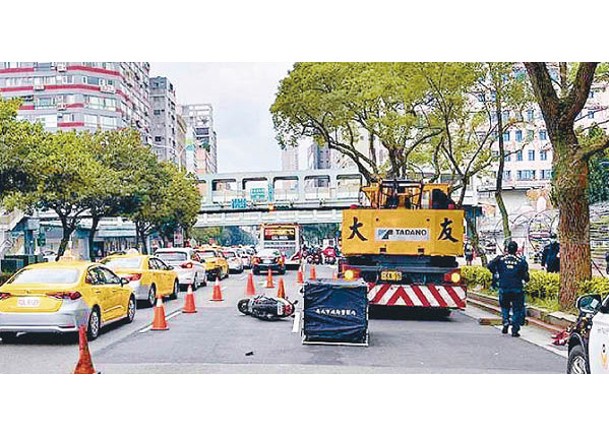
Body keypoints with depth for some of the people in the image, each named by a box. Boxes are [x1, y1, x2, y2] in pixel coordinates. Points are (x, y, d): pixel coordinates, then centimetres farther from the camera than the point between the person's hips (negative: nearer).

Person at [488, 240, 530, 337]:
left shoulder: (500, 259, 1)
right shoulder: (521, 261, 0)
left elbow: (490, 266, -12)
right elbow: (526, 278, -4)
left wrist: (496, 273, 5)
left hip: (503, 288, 1)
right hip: (517, 289, -1)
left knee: (505, 306, 22)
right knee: (517, 309, 9)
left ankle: (505, 321, 2)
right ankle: (515, 330, 6)